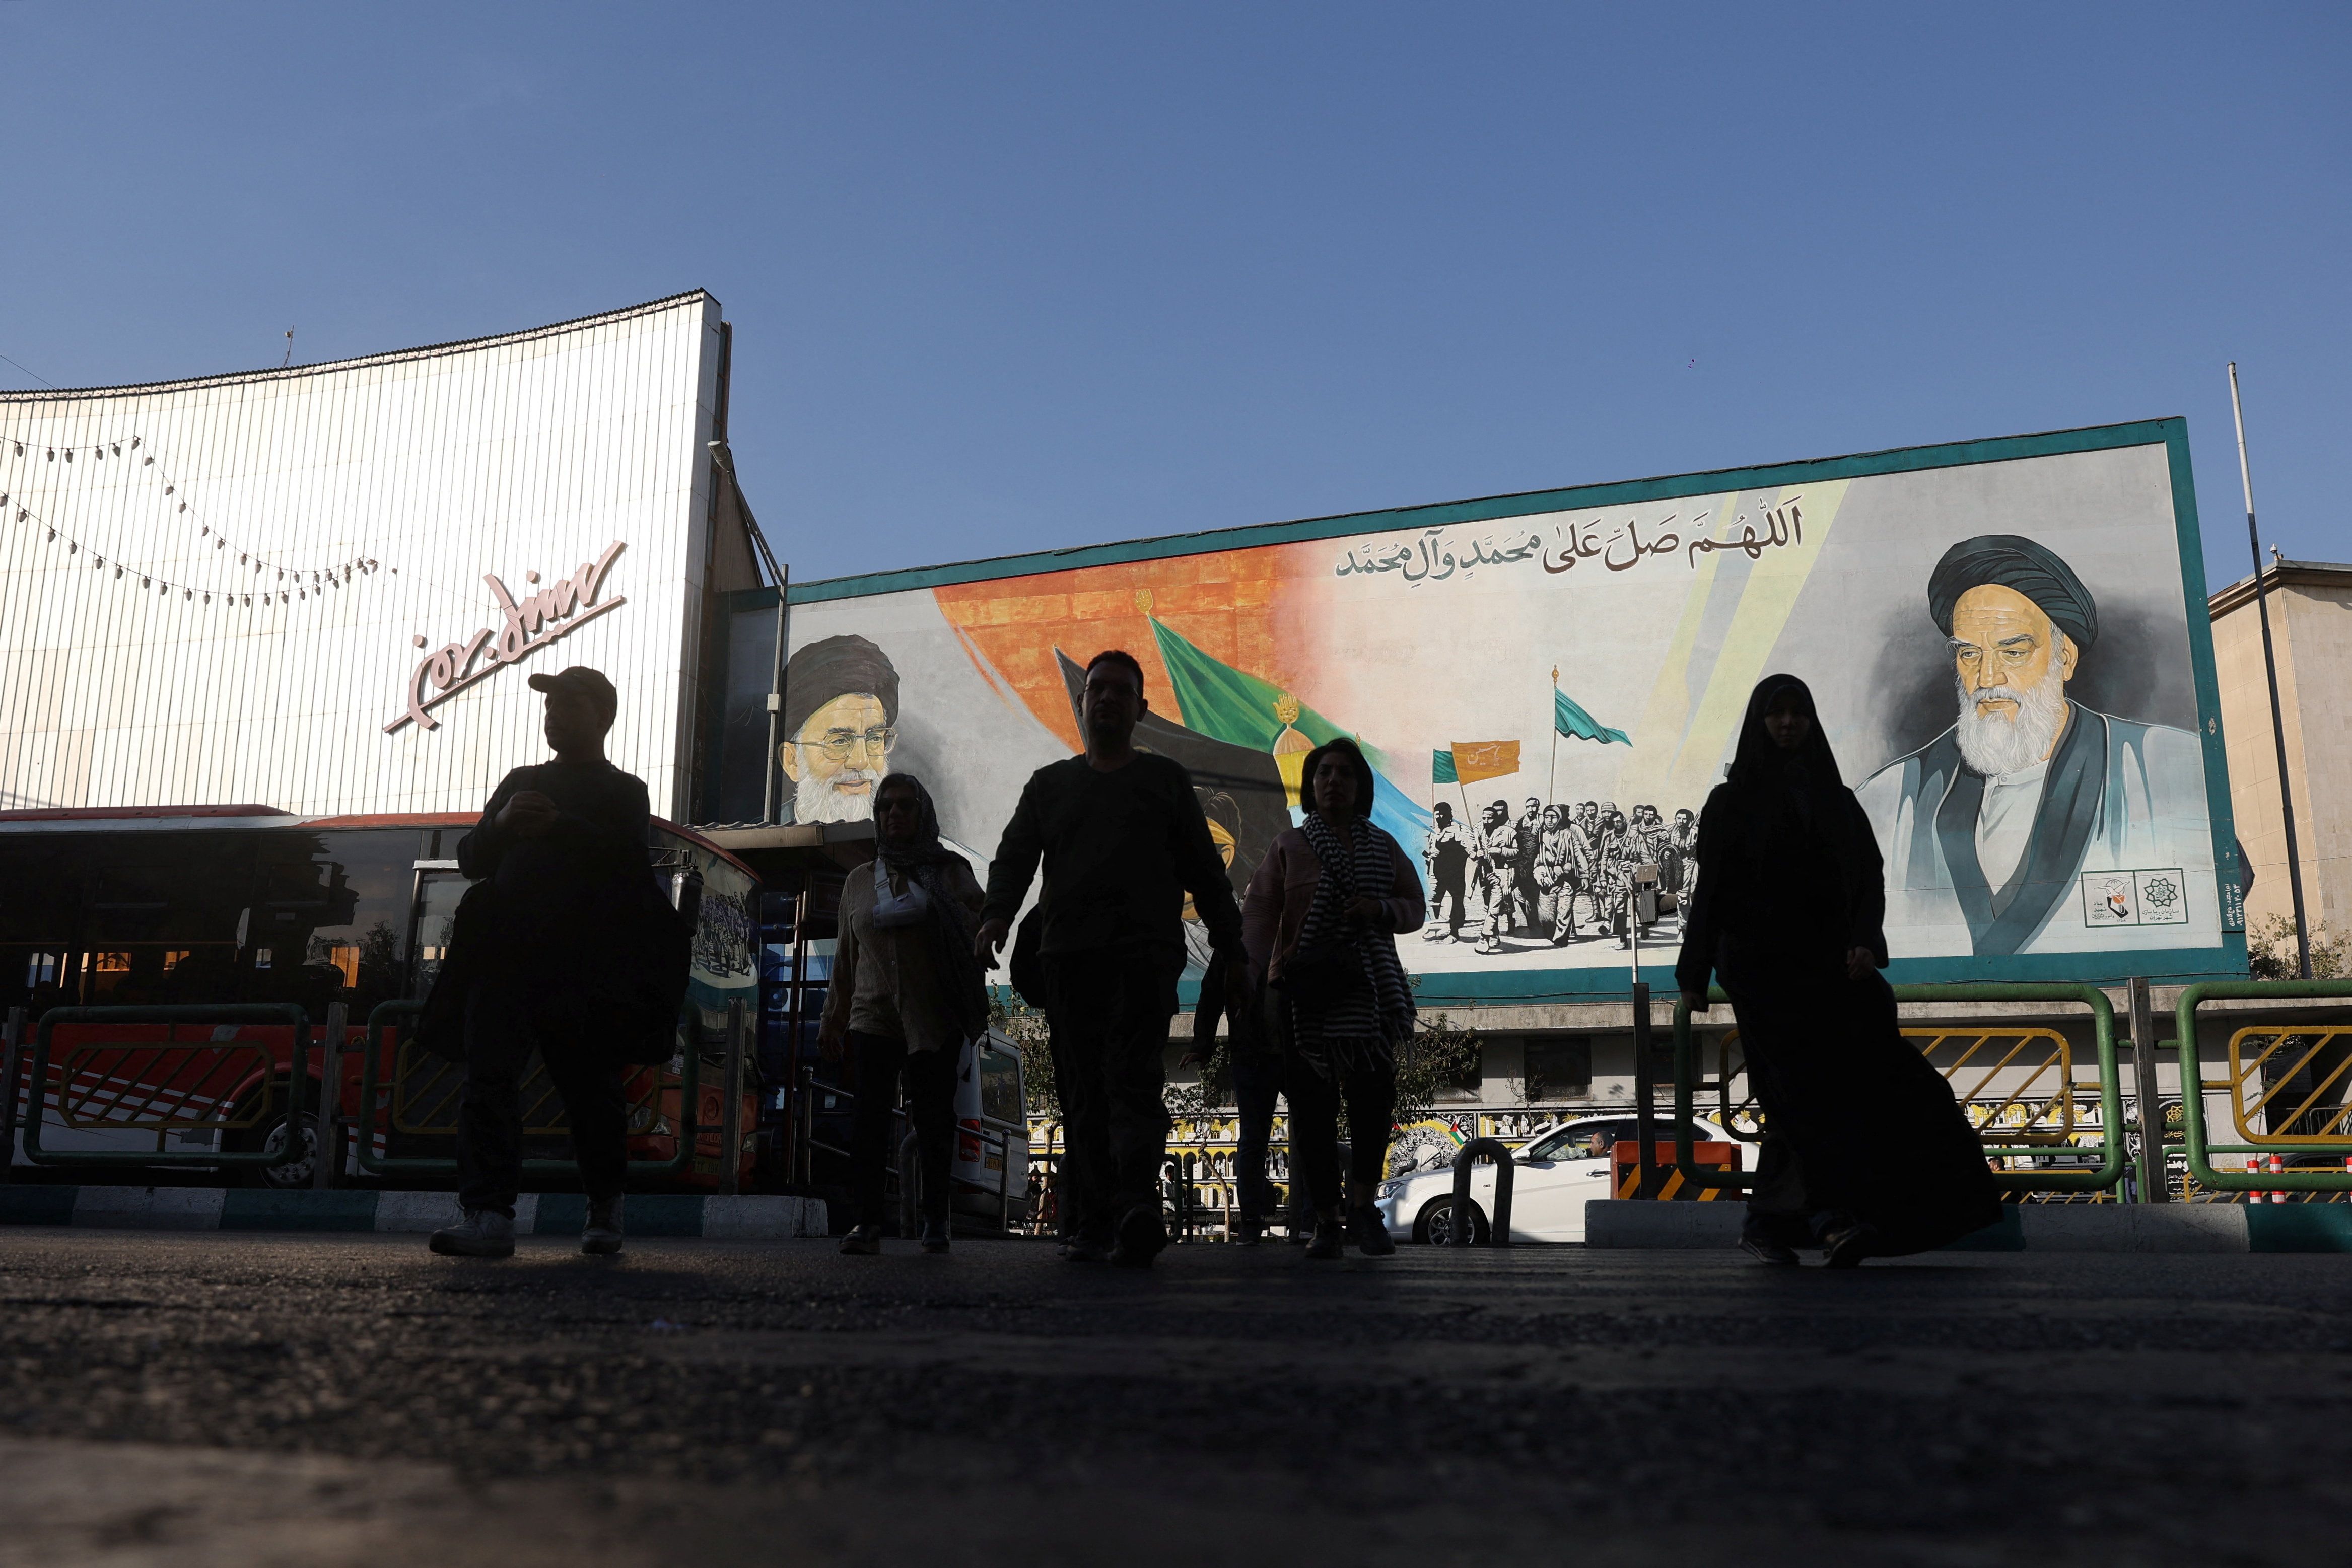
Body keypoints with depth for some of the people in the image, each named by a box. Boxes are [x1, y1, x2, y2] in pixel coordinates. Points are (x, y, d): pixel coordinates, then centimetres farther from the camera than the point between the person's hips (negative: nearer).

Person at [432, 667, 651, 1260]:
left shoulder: (624, 792, 11)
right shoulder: (520, 783, 25)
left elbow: (630, 860, -8)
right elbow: (471, 859, 16)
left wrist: (558, 826, -18)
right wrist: (503, 824, -4)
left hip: (583, 971, -3)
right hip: (506, 959, 3)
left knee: (590, 1089, 3)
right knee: (488, 1081, -11)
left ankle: (605, 1210, 19)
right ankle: (488, 1216, -16)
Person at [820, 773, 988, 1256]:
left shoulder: (950, 869, 9)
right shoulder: (859, 881, 17)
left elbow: (978, 926, 3)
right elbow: (846, 956, 21)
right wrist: (833, 1020, 21)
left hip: (935, 1019, -2)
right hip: (874, 1016, 2)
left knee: (933, 1116, -2)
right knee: (870, 1114, -9)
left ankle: (935, 1221, 8)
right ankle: (867, 1221, -8)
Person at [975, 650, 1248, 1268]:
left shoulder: (1166, 778, 17)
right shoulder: (1050, 784, 22)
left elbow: (1204, 869, 14)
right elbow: (1015, 855, 11)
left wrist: (1230, 950, 7)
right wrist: (997, 916, -9)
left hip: (1146, 950, -3)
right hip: (1068, 955, 3)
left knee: (1133, 1078, -18)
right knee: (1085, 1092, 0)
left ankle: (1139, 1205, -32)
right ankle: (1098, 1221, 1)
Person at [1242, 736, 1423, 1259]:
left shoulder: (1383, 847, 14)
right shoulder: (1288, 848, 7)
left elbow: (1415, 909, 15)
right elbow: (1259, 917, -1)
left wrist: (1383, 908, -8)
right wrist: (1256, 984, -14)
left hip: (1367, 988, 2)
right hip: (1303, 988, -1)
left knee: (1373, 1093, -12)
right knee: (1312, 1104, -2)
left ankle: (1364, 1209, 1)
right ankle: (1326, 1222, 6)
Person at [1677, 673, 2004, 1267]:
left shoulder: (1839, 801, 16)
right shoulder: (1731, 802, 6)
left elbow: (1871, 878, 8)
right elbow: (1710, 890, 4)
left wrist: (1863, 940, -12)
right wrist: (1694, 978, 0)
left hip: (1830, 964, 4)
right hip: (1761, 966, -3)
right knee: (1807, 1084, -19)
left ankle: (1767, 1223, 3)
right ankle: (1833, 1217, -30)